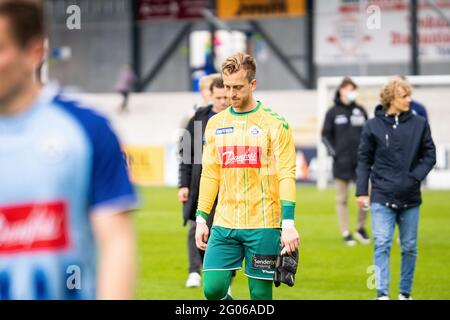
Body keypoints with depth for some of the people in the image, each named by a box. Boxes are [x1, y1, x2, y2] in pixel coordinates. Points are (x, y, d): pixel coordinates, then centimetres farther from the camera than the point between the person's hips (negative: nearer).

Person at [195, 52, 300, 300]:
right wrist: (201, 219, 9)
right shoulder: (215, 124, 10)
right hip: (224, 225, 4)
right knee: (212, 288, -7)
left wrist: (288, 223, -15)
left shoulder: (274, 123, -4)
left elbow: (286, 175, -7)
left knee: (260, 296, 0)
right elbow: (209, 175, 14)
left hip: (263, 226, -4)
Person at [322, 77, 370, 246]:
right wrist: (333, 151, -9)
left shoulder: (360, 110, 9)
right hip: (341, 162, -2)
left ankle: (361, 228, 16)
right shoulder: (333, 112, 1)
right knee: (342, 199, 3)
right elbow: (326, 135, 3)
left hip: (360, 160, 2)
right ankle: (345, 233, 8)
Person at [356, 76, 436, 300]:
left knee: (409, 247, 8)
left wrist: (415, 177, -8)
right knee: (382, 244, -10)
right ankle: (382, 293, -11)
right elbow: (364, 160, 4)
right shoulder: (373, 126, 0)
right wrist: (361, 191, 0)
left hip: (410, 198, 2)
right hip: (382, 197, -2)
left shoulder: (419, 125, 3)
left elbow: (429, 155, 6)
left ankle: (405, 293, 20)